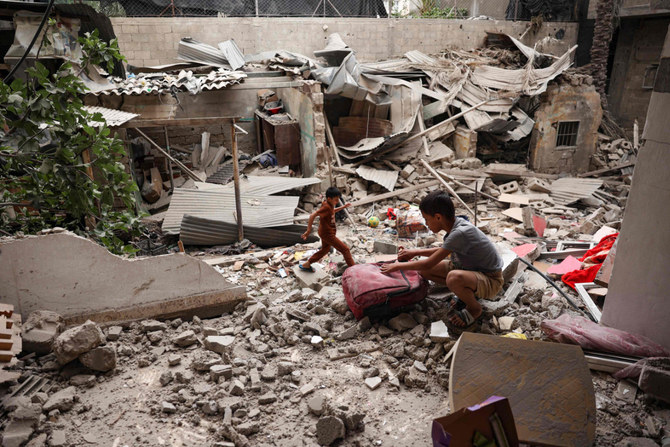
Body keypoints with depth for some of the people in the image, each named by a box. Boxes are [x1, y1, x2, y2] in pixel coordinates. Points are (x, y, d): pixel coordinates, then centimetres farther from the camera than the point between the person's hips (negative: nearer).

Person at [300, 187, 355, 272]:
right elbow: (313, 215, -32)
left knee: (325, 250, 28)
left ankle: (306, 265, 36)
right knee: (345, 249, -4)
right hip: (327, 234, -10)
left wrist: (343, 207, 16)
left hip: (327, 232, 10)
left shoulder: (330, 204, 1)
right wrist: (309, 230, -31)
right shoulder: (326, 207, -27)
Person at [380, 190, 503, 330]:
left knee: (454, 278, -41)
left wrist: (398, 266, -13)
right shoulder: (456, 223, -4)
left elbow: (428, 264, -26)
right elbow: (445, 250, 19)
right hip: (471, 269, 8)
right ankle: (467, 293, 6)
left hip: (491, 280, -8)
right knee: (423, 270, -3)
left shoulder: (460, 233, -31)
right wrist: (416, 252, 13)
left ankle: (475, 309, -9)